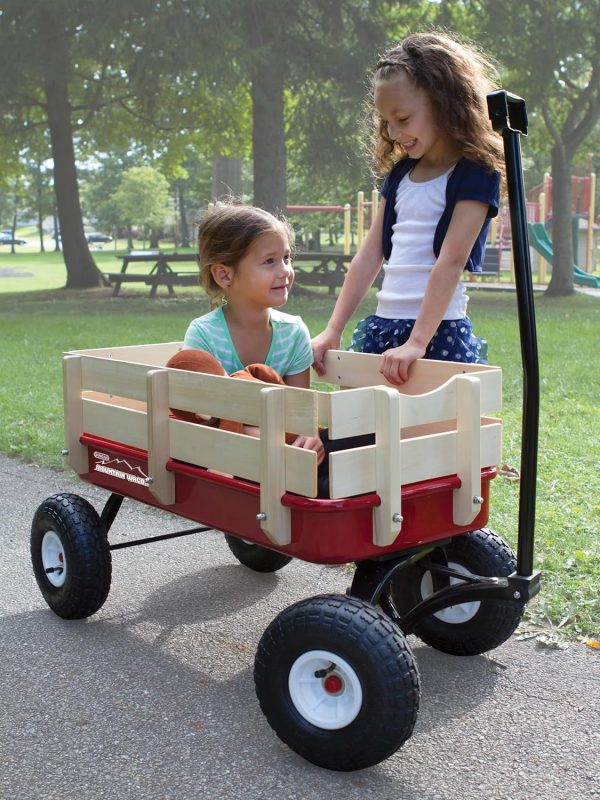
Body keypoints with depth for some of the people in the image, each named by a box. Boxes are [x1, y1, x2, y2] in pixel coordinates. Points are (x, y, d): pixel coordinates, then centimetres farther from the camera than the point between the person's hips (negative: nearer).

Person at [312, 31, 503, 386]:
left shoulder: (475, 174, -5)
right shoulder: (400, 173, 16)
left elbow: (451, 261, -16)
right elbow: (370, 256, 13)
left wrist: (417, 342, -24)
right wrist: (333, 330, 8)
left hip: (440, 331, -6)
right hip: (382, 328, 6)